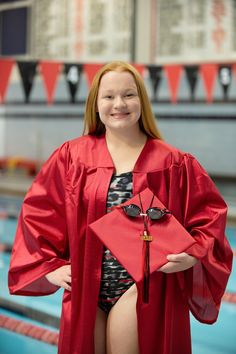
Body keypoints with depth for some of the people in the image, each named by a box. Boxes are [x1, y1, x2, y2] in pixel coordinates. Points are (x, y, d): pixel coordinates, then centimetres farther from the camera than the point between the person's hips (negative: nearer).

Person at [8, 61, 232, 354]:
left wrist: (192, 257, -14)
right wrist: (48, 265, 2)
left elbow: (210, 214, 1)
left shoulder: (173, 164, 0)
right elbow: (37, 211, 8)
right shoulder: (72, 156, 3)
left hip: (143, 293, -2)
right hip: (86, 289, 2)